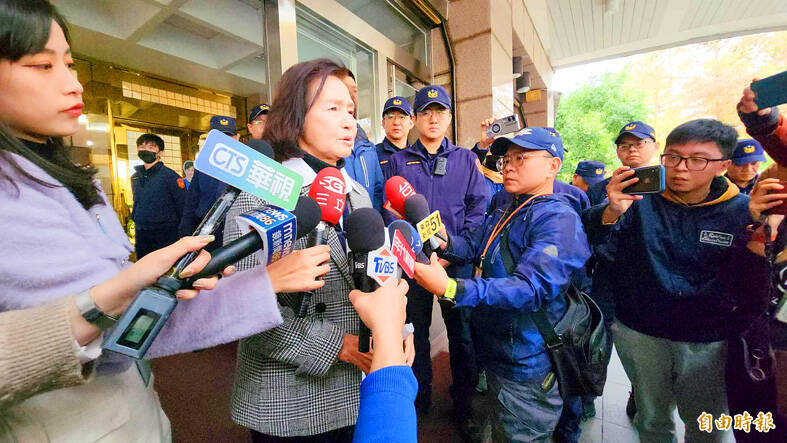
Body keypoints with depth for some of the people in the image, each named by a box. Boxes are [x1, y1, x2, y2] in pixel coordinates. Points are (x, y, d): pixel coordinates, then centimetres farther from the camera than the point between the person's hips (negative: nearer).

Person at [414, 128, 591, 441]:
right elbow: (474, 245, 3)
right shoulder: (504, 213, 8)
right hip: (496, 356, 8)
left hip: (527, 369, -8)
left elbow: (531, 287, -35)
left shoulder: (558, 219, -22)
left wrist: (450, 289, -45)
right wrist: (445, 243, -19)